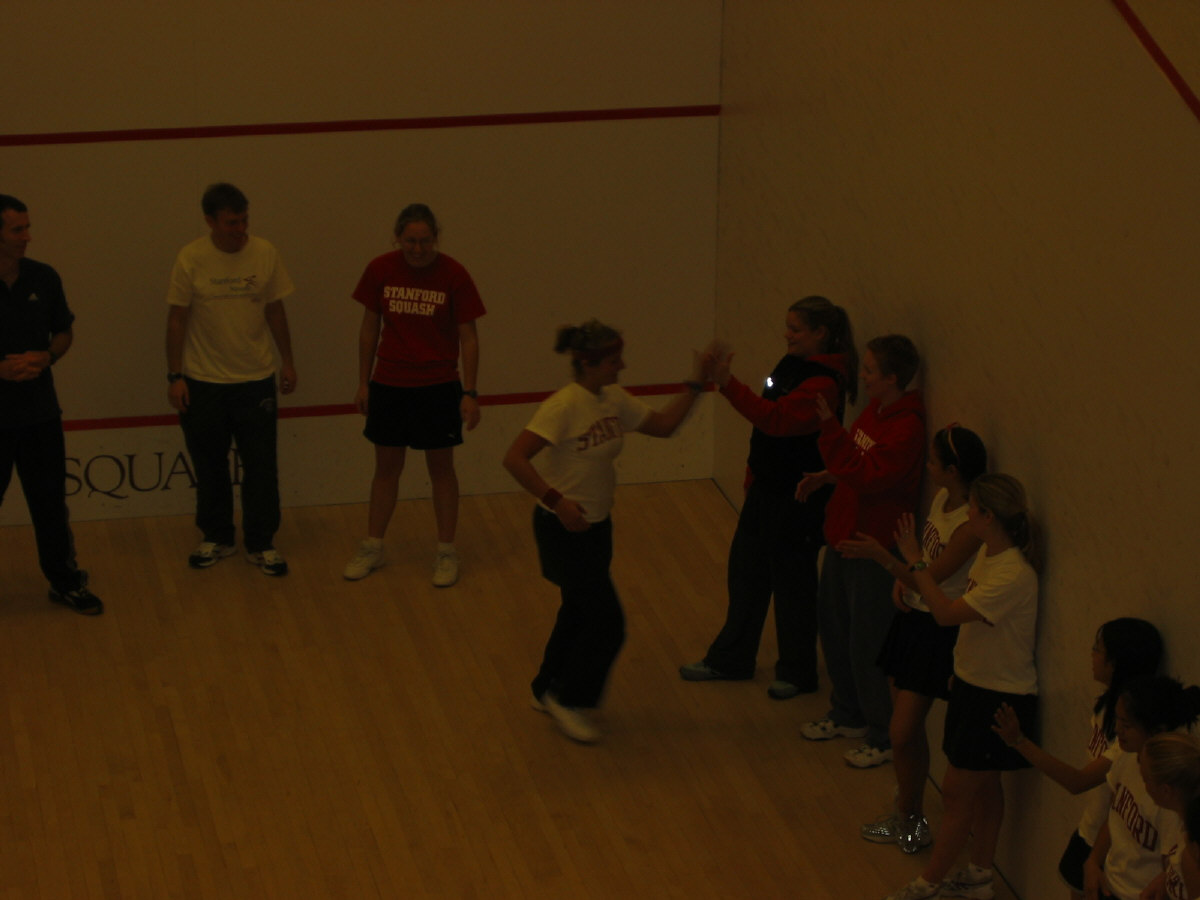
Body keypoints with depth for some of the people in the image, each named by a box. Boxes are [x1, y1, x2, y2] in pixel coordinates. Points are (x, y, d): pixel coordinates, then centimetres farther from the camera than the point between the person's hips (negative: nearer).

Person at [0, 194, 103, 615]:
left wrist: (46, 358, -9)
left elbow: (64, 332, 12)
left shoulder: (43, 278, 0)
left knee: (50, 501, 11)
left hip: (40, 413, 3)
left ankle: (66, 582, 22)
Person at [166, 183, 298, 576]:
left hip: (256, 380, 1)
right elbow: (177, 318, -4)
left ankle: (261, 544, 12)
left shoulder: (265, 253, -4)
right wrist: (175, 376, -7)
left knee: (261, 466, 2)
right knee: (209, 467, 10)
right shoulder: (191, 259, -9)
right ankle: (217, 539, 24)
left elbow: (275, 310, 6)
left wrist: (287, 361, 7)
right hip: (202, 382, -1)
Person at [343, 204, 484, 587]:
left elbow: (468, 336, -8)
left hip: (438, 386, -2)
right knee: (387, 466, 12)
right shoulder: (380, 270, -6)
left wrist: (470, 392, -12)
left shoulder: (453, 275, -12)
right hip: (388, 384, 2)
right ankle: (372, 548, 23)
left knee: (441, 467, 7)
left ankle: (446, 552, 17)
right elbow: (370, 328, 5)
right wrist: (363, 383, 5)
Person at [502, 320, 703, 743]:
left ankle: (548, 691, 38)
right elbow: (515, 458, -29)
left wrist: (694, 386, 2)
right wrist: (556, 500, -35)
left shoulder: (614, 400, 0)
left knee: (581, 612, 20)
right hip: (563, 528, -8)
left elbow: (663, 425, 12)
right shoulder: (563, 406, -24)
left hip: (596, 524, 8)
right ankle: (567, 700, 14)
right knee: (606, 622, -5)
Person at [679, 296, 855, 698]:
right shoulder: (792, 364, 6)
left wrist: (728, 383, -42)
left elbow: (775, 419, -36)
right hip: (768, 488, 9)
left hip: (798, 500, -9)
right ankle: (731, 660, 31)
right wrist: (754, 475, 19)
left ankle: (798, 673, 20)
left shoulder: (822, 384, -24)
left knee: (792, 583, 4)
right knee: (746, 574, 17)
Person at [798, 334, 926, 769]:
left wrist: (830, 426, -31)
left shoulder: (906, 427, -25)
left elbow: (866, 475, -31)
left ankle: (882, 738, 14)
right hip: (844, 537, 10)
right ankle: (848, 715, 40)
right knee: (833, 628, 22)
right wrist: (825, 476, 5)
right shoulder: (875, 409, 5)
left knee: (866, 647, -1)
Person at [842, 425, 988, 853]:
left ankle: (910, 823, 11)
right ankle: (908, 811, 28)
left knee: (902, 734, -7)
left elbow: (930, 580, -24)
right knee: (908, 729, 15)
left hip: (940, 632, -8)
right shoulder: (941, 498, 1)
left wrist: (881, 556, -32)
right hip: (914, 615, 8)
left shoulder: (972, 525, -25)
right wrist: (901, 579, -1)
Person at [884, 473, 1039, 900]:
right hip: (974, 683, 9)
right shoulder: (987, 555, 0)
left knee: (957, 791, 2)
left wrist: (915, 560, -24)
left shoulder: (1014, 576, -29)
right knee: (984, 786, 19)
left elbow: (947, 612, -29)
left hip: (1000, 699, -9)